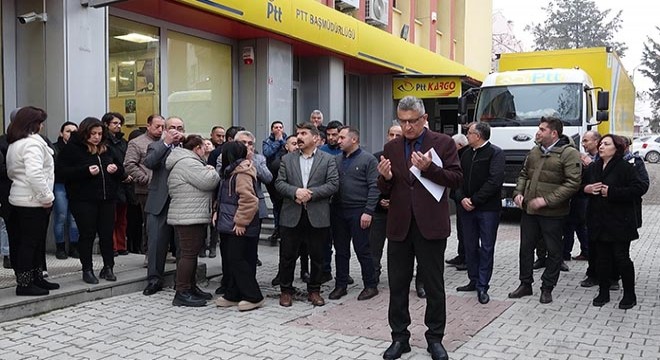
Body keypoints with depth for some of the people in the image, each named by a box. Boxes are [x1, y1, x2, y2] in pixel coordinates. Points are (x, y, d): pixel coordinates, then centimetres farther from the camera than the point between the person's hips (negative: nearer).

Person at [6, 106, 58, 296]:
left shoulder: (14, 144, 15)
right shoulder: (32, 142, -17)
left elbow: (11, 173, 22)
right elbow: (34, 173, -27)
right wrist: (46, 196, -20)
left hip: (20, 199, 10)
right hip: (34, 201, -10)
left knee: (37, 242, 16)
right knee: (30, 242, -3)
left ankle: (37, 278, 24)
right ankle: (24, 284, 3)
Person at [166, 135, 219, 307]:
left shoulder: (187, 162, 21)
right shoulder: (188, 163, -15)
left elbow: (204, 183, 23)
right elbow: (208, 182, -21)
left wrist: (208, 171, 8)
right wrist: (212, 171, -2)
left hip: (192, 217, 11)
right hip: (189, 217, -11)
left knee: (190, 253, 15)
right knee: (188, 254, -8)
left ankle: (190, 289, 22)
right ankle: (182, 293, -5)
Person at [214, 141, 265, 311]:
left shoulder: (242, 174, -18)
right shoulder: (233, 172, 14)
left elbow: (249, 201, -25)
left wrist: (240, 222, -20)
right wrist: (218, 213, 15)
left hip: (239, 228, -10)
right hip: (232, 226, 10)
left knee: (237, 260, -7)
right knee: (233, 260, 14)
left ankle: (253, 297, 1)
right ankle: (232, 296, 23)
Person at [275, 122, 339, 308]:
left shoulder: (328, 159, 4)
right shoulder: (287, 159, 10)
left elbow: (333, 184, -5)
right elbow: (279, 182, 2)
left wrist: (311, 193, -15)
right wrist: (295, 191, -16)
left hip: (317, 217, -1)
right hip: (291, 216, 1)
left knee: (317, 256, 8)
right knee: (288, 255, 6)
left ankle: (314, 290, 23)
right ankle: (286, 290, 21)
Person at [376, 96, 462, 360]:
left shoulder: (443, 143, -1)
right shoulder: (391, 148, 9)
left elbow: (456, 179, -6)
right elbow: (384, 189, 11)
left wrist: (429, 168, -20)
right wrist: (385, 177, -12)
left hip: (430, 224, -3)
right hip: (399, 226, 3)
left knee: (434, 286, 7)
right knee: (397, 285, 9)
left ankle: (435, 338, 23)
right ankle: (399, 337, 22)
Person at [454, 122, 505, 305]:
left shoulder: (495, 153, -8)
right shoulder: (466, 154, 12)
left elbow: (495, 181, -17)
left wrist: (474, 200, -16)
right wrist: (462, 198, -8)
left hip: (488, 208, -6)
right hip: (467, 208, 6)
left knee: (486, 248, 1)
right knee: (470, 247, 12)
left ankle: (482, 286, 7)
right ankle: (474, 281, 25)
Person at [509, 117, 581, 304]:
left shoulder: (569, 153, -10)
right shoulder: (535, 151, 11)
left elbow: (573, 183, -16)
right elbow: (524, 174, 20)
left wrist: (546, 200, -20)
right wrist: (518, 193, 2)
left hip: (552, 213, -6)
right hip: (528, 210, 6)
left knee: (554, 251, 6)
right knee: (525, 248, 13)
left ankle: (547, 288, 20)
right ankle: (525, 284, 26)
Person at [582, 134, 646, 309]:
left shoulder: (625, 167, -9)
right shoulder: (593, 168, 11)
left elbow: (640, 188, -17)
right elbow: (580, 186, 20)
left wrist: (611, 192, -20)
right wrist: (586, 189, -4)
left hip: (620, 221, -5)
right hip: (599, 221, 5)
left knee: (621, 257, 0)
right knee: (602, 257, 10)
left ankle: (629, 295, 15)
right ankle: (603, 292, 21)